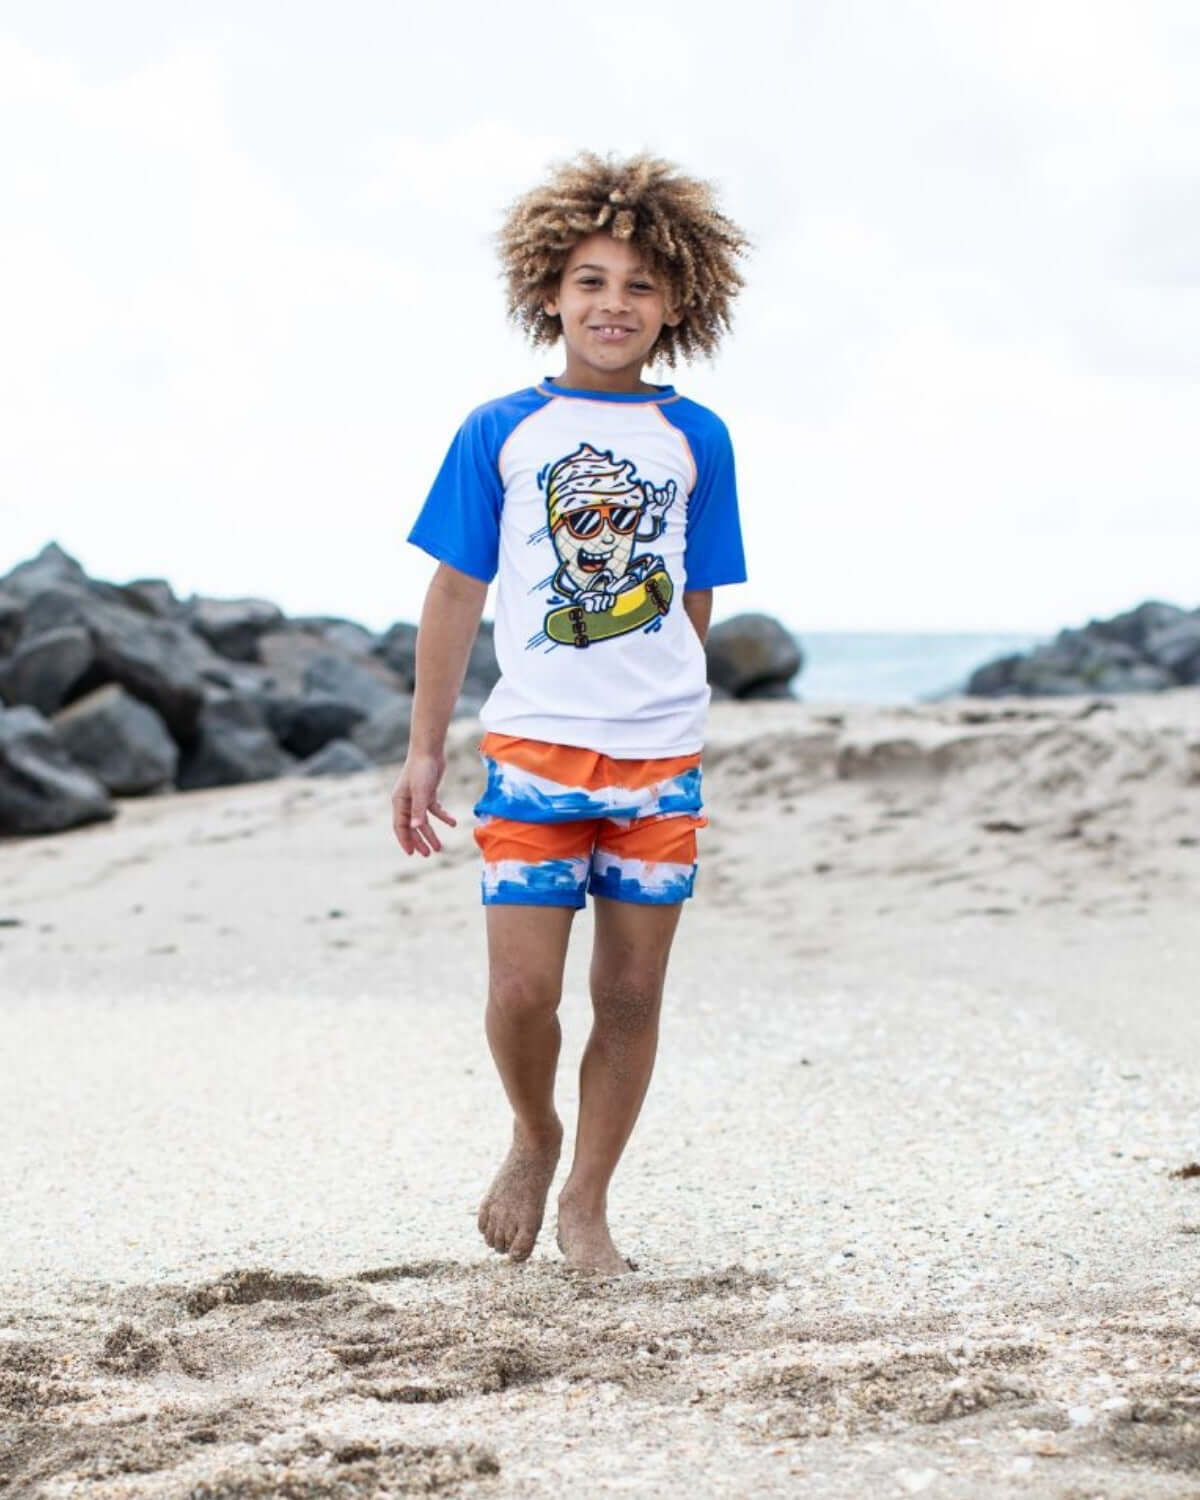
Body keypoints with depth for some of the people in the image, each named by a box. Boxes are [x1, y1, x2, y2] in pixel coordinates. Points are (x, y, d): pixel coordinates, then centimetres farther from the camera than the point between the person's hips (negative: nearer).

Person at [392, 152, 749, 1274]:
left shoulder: (695, 440, 6)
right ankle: (534, 1137, 22)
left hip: (660, 754, 2)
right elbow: (457, 594, 5)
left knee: (631, 992, 5)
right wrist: (424, 750, 3)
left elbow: (695, 604, 13)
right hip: (533, 747, -2)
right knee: (521, 990, -8)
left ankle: (586, 1205, 19)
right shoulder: (499, 433, 3)